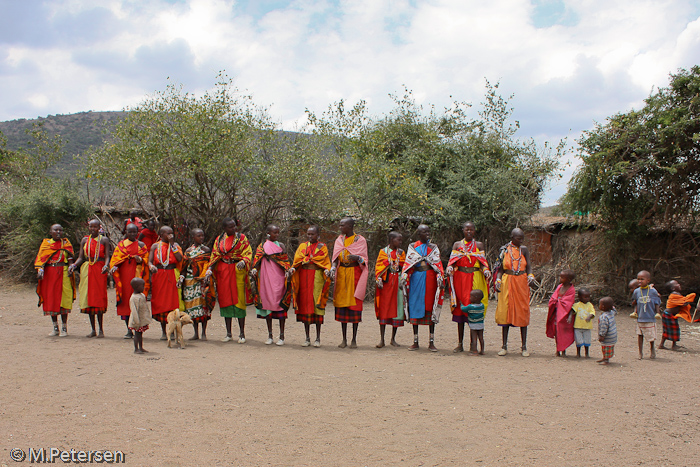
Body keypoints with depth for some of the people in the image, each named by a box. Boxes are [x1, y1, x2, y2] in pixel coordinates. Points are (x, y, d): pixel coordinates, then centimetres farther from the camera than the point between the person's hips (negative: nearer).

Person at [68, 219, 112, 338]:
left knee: (99, 298, -7)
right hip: (87, 270, 4)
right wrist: (73, 266, -7)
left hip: (99, 270, -4)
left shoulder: (104, 240, 3)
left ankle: (101, 329, -1)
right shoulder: (85, 240, 13)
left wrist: (106, 266, -23)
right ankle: (93, 330, 9)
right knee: (88, 298, 3)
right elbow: (81, 257, 11)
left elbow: (107, 256, -4)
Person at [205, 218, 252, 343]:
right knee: (225, 300, 5)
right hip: (223, 272, 3)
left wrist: (243, 262, -24)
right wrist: (210, 269, -4)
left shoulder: (242, 238, 2)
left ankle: (242, 334, 1)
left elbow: (248, 253, -4)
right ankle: (228, 333, 14)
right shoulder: (219, 240, 12)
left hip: (238, 271, -3)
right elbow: (214, 256, 10)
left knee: (239, 300, -6)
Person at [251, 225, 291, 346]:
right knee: (267, 303, 4)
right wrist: (254, 269, -15)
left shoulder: (281, 245, 7)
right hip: (266, 278, 1)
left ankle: (282, 336, 2)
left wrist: (287, 271, -14)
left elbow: (286, 261, 3)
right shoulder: (262, 246, 9)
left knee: (280, 304, -4)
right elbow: (257, 260, 3)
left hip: (278, 278, -1)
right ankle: (270, 335, 13)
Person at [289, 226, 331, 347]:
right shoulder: (302, 246, 15)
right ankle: (307, 338, 10)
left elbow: (326, 263, 0)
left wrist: (327, 271, -20)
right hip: (303, 277, 3)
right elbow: (297, 263, 8)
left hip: (317, 277, -3)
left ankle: (318, 338, 1)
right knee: (305, 304, 3)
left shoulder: (322, 247, 7)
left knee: (317, 306, -5)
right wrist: (292, 269, -12)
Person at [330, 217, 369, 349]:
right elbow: (336, 258, 12)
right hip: (341, 274, 4)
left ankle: (354, 340, 3)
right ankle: (344, 339, 9)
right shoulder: (339, 240, 13)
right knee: (341, 304, 2)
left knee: (354, 304, -5)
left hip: (355, 274, -4)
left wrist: (357, 258, -23)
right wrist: (333, 268, -7)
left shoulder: (360, 240, 1)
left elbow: (364, 260, -2)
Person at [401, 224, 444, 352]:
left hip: (430, 279, 0)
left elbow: (438, 264, 2)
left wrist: (440, 276, -14)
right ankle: (415, 342, 8)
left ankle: (432, 342, 3)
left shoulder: (434, 247, 10)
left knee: (430, 307, -2)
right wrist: (404, 275, -12)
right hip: (416, 278, 0)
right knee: (415, 307, 0)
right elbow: (408, 263, 4)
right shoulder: (412, 247, 10)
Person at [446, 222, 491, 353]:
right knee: (460, 309, 3)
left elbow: (483, 262, 4)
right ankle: (460, 344, 10)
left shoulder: (479, 245, 10)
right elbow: (452, 261, 5)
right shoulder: (457, 244, 12)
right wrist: (449, 269, -16)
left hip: (475, 279, -1)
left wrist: (486, 271, -16)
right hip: (460, 279, 1)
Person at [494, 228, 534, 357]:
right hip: (507, 283, 0)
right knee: (505, 312, -1)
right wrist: (498, 280, -5)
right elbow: (501, 268, 8)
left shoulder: (524, 249, 5)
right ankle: (504, 346, 9)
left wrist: (530, 275, -17)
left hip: (522, 283, 0)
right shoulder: (504, 250, 4)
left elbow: (528, 266, 3)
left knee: (523, 313, 0)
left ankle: (524, 347, 8)